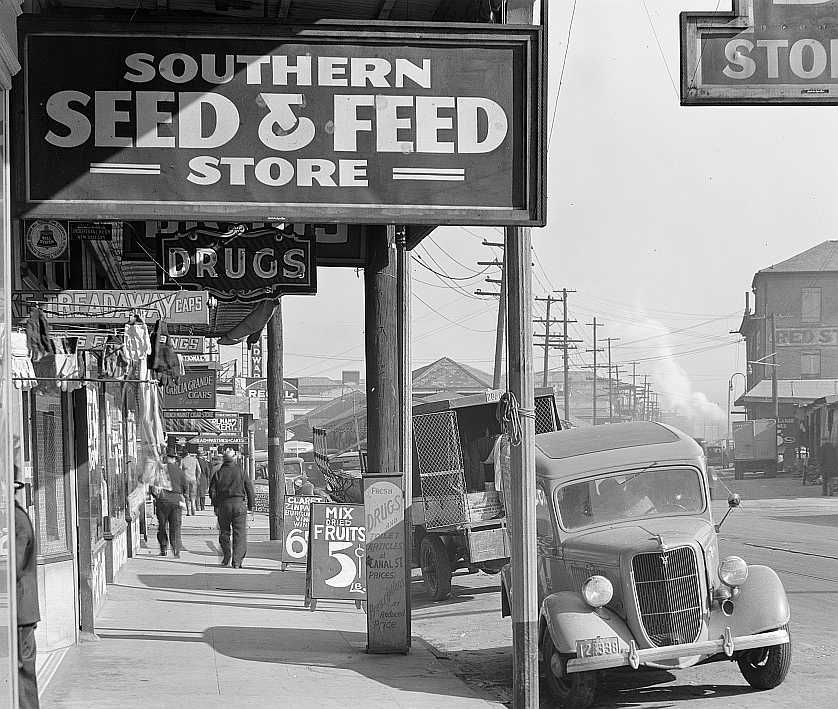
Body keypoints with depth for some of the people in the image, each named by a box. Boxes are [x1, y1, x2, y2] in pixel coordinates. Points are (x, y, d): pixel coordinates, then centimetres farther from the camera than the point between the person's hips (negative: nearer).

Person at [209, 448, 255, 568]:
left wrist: (215, 506, 13)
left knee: (224, 532, 17)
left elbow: (212, 491, 2)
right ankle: (237, 561, -6)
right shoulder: (240, 471, 0)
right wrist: (250, 505, 10)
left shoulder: (218, 473, 2)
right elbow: (250, 488, 1)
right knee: (240, 533, 0)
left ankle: (226, 557, 22)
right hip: (239, 504, -1)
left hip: (223, 504, 1)